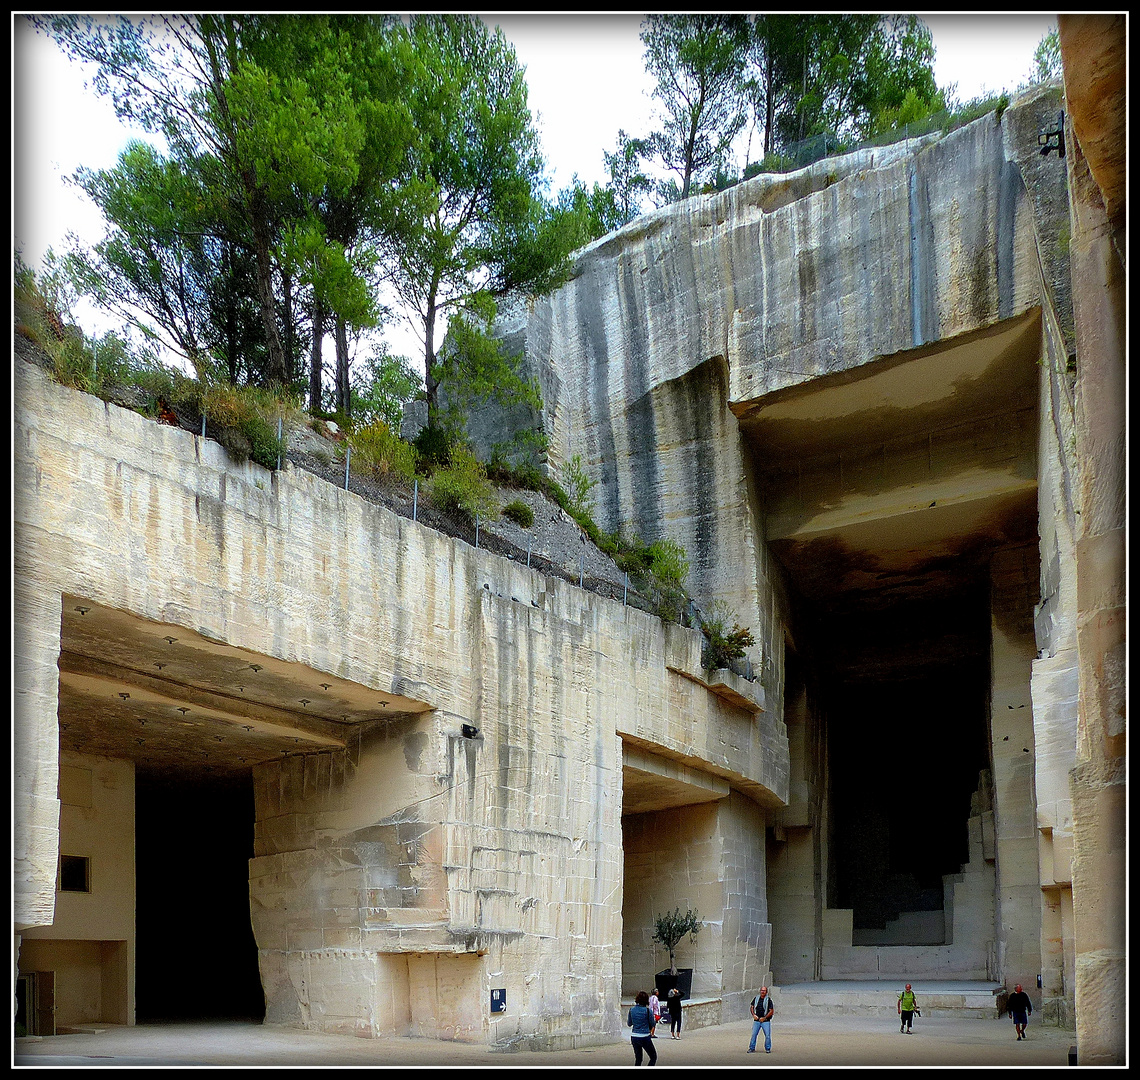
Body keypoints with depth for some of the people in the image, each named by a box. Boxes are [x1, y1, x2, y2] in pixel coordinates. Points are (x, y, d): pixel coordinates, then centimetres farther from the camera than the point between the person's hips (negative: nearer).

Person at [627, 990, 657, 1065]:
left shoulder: (632, 1010, 0)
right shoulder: (647, 1011, -13)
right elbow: (652, 1024, -1)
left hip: (634, 1037, 5)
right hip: (645, 1037, -5)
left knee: (638, 1059, 18)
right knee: (653, 1057, 9)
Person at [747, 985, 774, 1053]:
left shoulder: (768, 1000, -4)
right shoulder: (756, 998, 7)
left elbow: (771, 1011, -5)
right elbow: (752, 1007, 16)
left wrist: (764, 1018, -11)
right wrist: (753, 1015, -1)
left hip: (765, 1021, -3)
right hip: (756, 1020, 3)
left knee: (767, 1035, -5)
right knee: (753, 1034, 0)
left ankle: (768, 1049, 10)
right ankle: (752, 1048, 8)